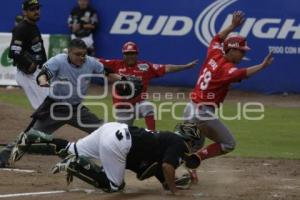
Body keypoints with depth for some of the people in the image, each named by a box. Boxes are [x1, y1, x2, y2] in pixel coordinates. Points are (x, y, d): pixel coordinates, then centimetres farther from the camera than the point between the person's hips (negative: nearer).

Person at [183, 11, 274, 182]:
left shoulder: (214, 55, 5)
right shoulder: (227, 68, -18)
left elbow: (217, 39, 24)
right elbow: (241, 74, -39)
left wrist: (233, 26, 21)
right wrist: (262, 66, -49)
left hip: (190, 109, 9)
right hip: (204, 113, -9)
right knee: (229, 144, 3)